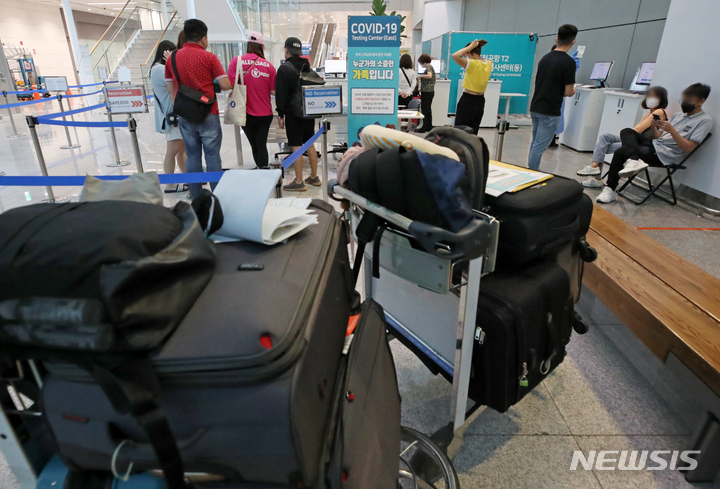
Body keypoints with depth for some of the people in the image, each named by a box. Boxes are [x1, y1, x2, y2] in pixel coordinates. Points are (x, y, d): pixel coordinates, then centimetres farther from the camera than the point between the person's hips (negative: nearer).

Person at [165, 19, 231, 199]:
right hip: (208, 115, -4)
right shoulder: (209, 57, -6)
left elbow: (171, 89, 10)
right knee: (212, 156, 2)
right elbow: (225, 85, -8)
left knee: (192, 156, 9)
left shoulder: (172, 58, 7)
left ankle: (196, 196, 15)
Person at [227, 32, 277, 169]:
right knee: (262, 145, 5)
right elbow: (273, 91, -2)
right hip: (265, 113, 0)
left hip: (247, 113, 0)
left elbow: (231, 86, -11)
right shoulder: (268, 66, -3)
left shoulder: (236, 61, -6)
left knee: (255, 145, 15)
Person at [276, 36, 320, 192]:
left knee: (296, 147, -5)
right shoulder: (308, 67, 13)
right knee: (310, 144, 12)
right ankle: (314, 177, 20)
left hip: (293, 113, -7)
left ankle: (298, 182, -4)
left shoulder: (284, 68, -9)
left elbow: (280, 94, -13)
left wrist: (281, 114, -9)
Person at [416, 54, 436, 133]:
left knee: (424, 109, -5)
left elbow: (429, 75, -31)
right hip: (430, 91, 10)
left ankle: (423, 128, -3)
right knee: (428, 109, 14)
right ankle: (429, 127, 19)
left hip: (426, 92, -10)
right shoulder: (430, 67, 18)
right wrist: (422, 88, 25)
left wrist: (420, 76, -20)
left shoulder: (428, 67, -11)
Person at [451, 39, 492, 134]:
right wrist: (478, 48, 17)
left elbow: (455, 56, -29)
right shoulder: (489, 64, 5)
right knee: (473, 133, 14)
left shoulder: (473, 64, -18)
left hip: (467, 101, -8)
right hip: (480, 102, 8)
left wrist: (470, 46, -17)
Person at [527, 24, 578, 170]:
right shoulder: (568, 62, -14)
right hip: (550, 111, -8)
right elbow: (568, 92, -13)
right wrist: (572, 91, 9)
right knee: (540, 146, -3)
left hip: (535, 108, 8)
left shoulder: (545, 58, 9)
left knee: (535, 143, 18)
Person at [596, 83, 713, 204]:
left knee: (621, 152, -22)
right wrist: (654, 127, -2)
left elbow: (688, 148, -12)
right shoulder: (678, 115, 22)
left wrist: (672, 130, -20)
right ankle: (634, 160, -35)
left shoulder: (705, 120, -1)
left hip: (663, 155, -8)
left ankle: (610, 190, -23)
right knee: (627, 132, -12)